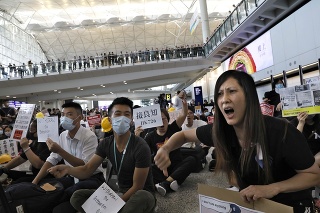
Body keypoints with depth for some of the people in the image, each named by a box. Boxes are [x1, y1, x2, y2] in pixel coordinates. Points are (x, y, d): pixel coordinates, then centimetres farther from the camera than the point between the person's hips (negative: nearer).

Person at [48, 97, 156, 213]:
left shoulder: (140, 147, -22)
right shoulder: (105, 144, -3)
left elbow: (137, 187, -18)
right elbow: (86, 170, -7)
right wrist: (68, 169, -28)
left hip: (142, 195, -5)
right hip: (120, 193, 6)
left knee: (141, 197, -41)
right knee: (77, 196, -6)